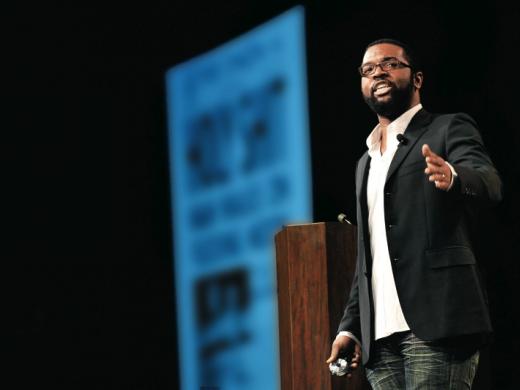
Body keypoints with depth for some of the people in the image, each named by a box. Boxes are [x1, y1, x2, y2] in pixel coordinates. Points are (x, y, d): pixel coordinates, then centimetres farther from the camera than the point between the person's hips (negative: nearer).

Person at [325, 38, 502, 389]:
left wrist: (453, 177, -37)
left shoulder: (449, 130, 6)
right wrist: (350, 326, 17)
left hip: (436, 326, -6)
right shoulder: (366, 163, 26)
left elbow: (489, 184, -14)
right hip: (380, 337, 6)